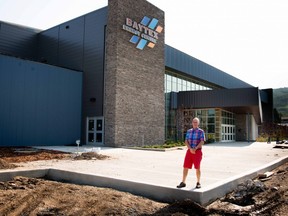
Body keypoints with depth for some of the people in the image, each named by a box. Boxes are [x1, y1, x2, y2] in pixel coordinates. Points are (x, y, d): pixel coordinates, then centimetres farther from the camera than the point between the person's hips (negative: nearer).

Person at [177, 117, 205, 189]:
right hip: (189, 151, 3)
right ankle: (183, 182, 8)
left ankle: (198, 183, 18)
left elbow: (202, 142, -10)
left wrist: (195, 149, -19)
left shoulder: (201, 131, -1)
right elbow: (186, 141, 4)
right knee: (185, 167, 1)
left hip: (197, 151, -3)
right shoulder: (189, 131, 10)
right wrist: (190, 149, -12)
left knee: (197, 168, 3)